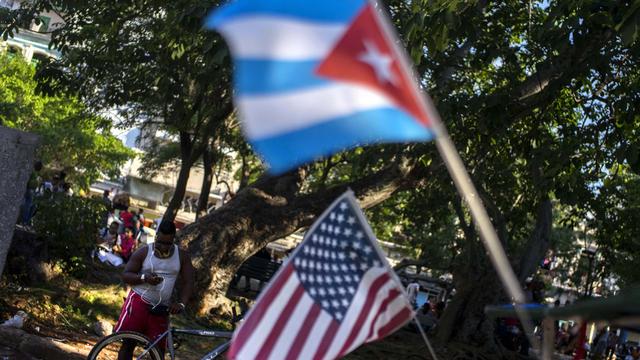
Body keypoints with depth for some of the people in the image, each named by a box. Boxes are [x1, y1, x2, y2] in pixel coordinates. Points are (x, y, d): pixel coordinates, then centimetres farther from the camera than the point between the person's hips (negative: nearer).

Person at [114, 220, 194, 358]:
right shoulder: (144, 252, -1)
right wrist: (144, 278, -19)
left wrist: (181, 303, -16)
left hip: (161, 310, 1)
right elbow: (125, 275, 0)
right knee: (128, 343, -4)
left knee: (158, 350, 0)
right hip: (139, 302, -1)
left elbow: (188, 282, 1)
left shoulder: (182, 256, 3)